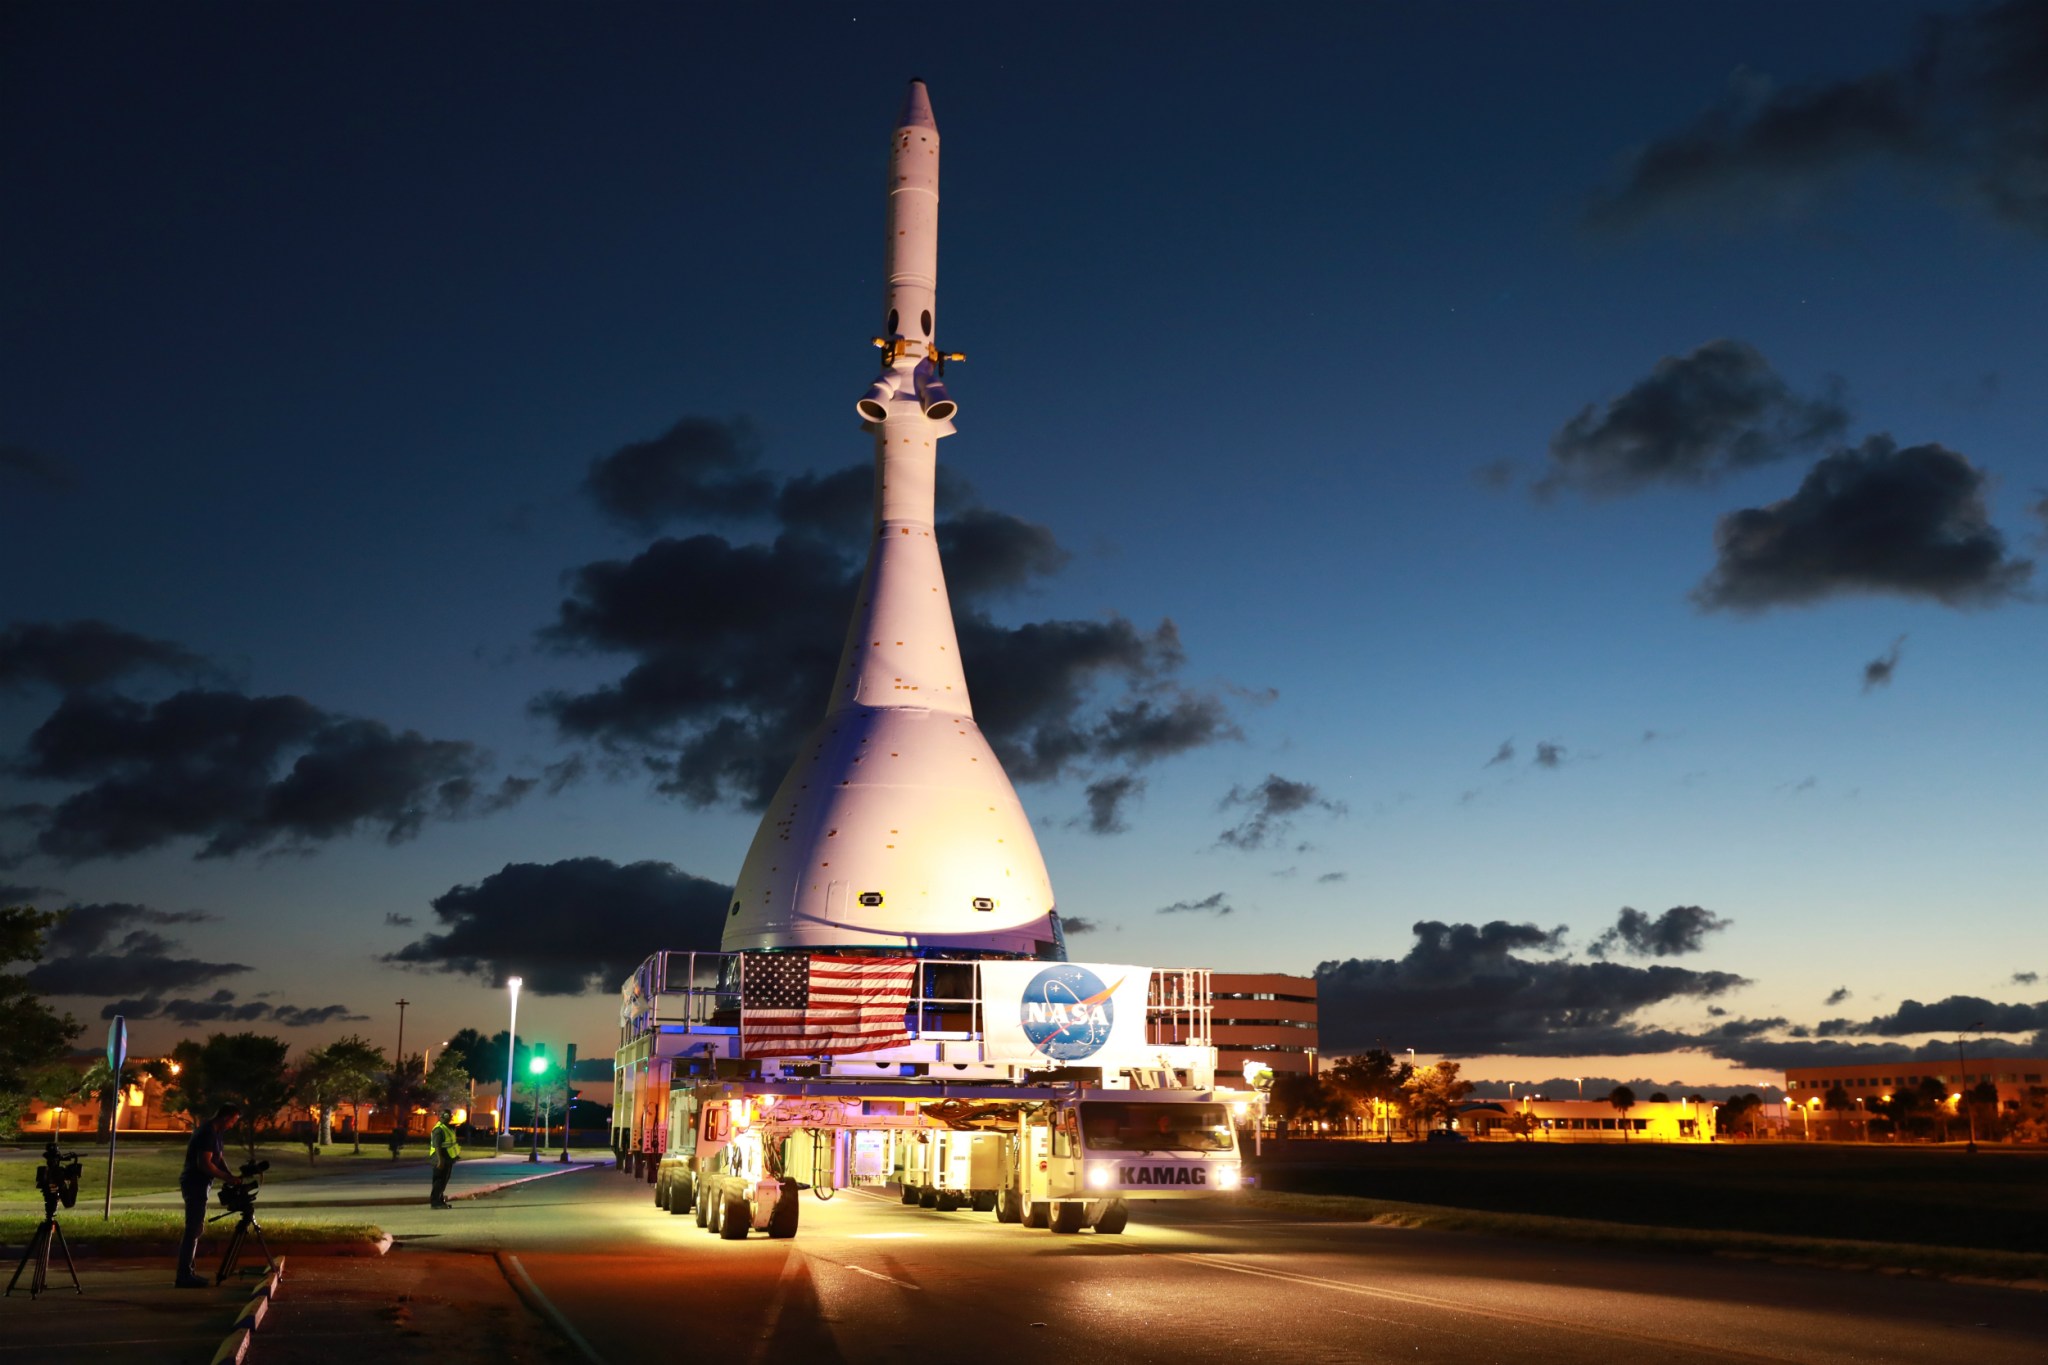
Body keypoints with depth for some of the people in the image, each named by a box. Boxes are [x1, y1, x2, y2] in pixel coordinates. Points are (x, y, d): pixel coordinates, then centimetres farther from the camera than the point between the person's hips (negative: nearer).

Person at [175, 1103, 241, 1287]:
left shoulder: (213, 1132, 13)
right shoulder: (207, 1133, -19)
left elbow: (218, 1158, 15)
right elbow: (204, 1164, -24)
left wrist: (231, 1176, 1)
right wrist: (229, 1178, -18)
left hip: (197, 1184, 11)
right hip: (195, 1184, -11)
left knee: (195, 1229, 15)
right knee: (193, 1229, -9)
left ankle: (186, 1272, 20)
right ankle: (184, 1275, -7)